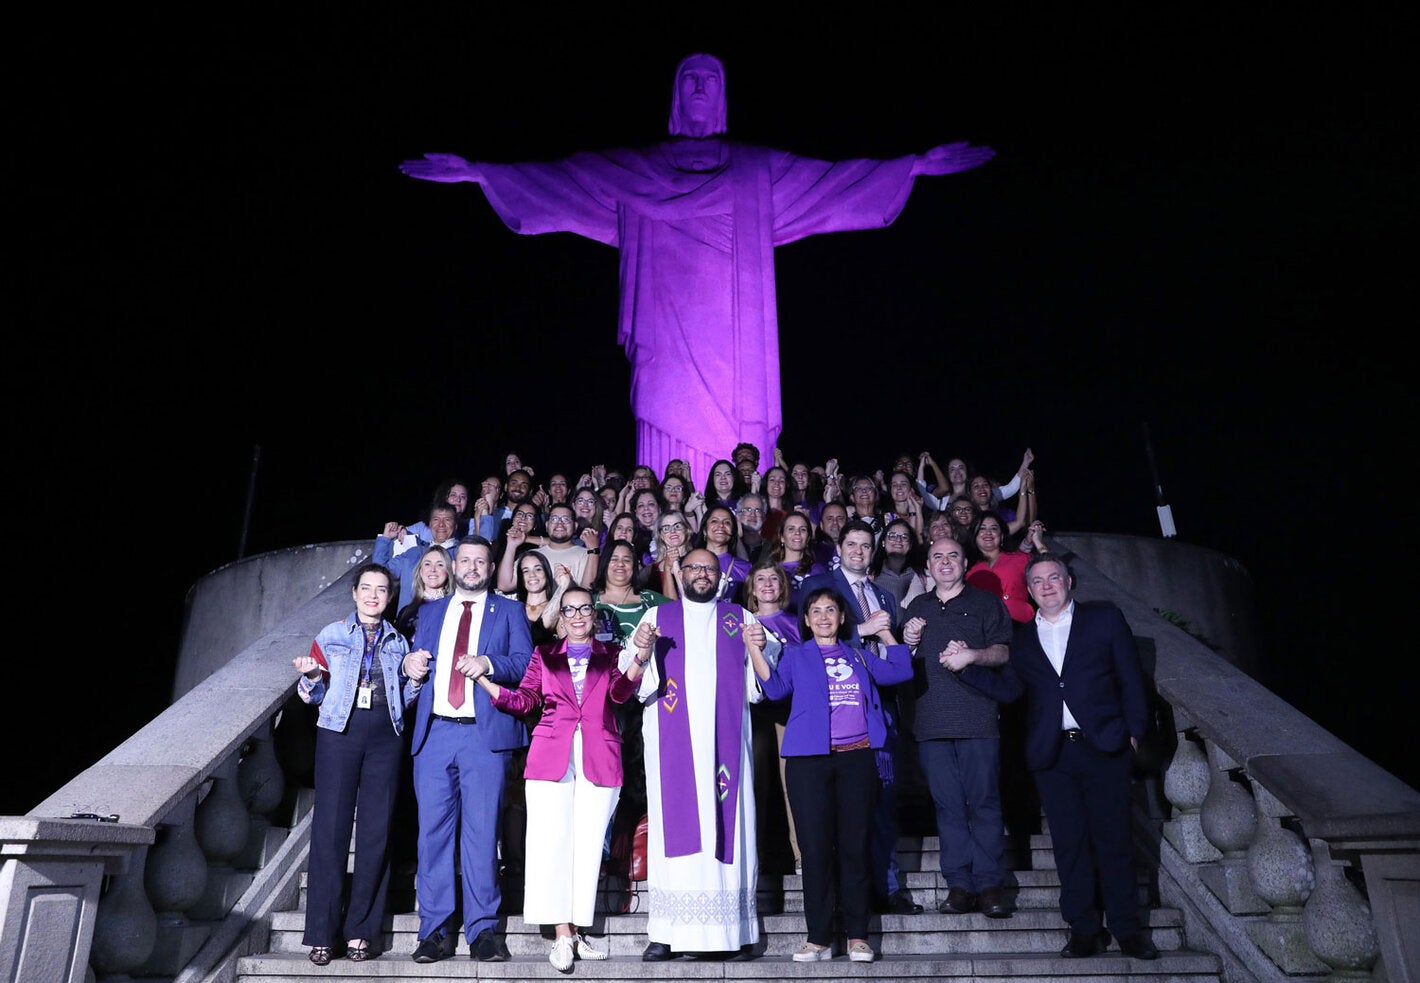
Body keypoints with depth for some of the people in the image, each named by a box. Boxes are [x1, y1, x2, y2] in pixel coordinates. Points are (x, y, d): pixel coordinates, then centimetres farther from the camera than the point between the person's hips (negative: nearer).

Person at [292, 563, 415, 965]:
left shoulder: (398, 642, 14)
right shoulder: (330, 636, 8)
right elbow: (313, 695, 9)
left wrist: (415, 679, 0)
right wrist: (311, 675, -11)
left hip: (385, 738, 2)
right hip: (339, 733, -2)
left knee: (376, 831, 1)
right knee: (330, 828, -4)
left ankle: (360, 930, 11)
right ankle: (322, 933, 6)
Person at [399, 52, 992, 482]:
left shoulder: (759, 170, 18)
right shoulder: (634, 170, 15)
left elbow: (839, 180, 16)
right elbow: (555, 179, 11)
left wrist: (916, 164, 10)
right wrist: (475, 172, 4)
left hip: (736, 343, 1)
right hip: (670, 340, -1)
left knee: (738, 449, -7)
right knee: (673, 441, -8)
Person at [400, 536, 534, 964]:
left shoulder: (509, 611, 11)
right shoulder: (431, 612, 21)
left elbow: (526, 663, -1)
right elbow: (415, 661, 17)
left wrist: (488, 663, -19)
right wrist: (410, 666, -6)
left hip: (486, 733, -3)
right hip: (434, 732, 3)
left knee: (482, 831, -2)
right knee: (434, 829, 3)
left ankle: (483, 929, 6)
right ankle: (435, 929, 13)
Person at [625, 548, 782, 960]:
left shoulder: (741, 618, 15)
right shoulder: (657, 616, 13)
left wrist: (761, 650, -13)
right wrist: (641, 653, -17)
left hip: (725, 737, 1)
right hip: (673, 740, 0)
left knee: (728, 822, -1)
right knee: (675, 823, -4)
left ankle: (736, 928, 7)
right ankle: (667, 931, 0)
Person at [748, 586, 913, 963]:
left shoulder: (858, 655, 19)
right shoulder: (796, 655, 12)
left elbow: (901, 671, 18)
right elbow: (775, 688, -4)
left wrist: (885, 633, 18)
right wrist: (755, 650, -16)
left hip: (857, 758, 2)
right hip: (810, 759, -2)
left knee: (855, 845, 3)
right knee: (815, 846, -2)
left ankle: (857, 935, 11)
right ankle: (819, 937, 6)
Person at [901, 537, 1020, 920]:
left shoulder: (986, 603, 11)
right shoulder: (917, 608, 21)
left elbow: (1002, 652, 2)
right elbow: (904, 663, 25)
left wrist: (971, 655, -17)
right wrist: (908, 643, 3)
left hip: (977, 719, -3)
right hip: (931, 722, 3)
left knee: (984, 801, -4)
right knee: (948, 805, 3)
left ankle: (990, 884, 4)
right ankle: (959, 885, 9)